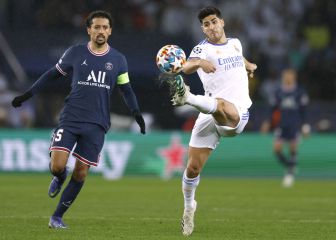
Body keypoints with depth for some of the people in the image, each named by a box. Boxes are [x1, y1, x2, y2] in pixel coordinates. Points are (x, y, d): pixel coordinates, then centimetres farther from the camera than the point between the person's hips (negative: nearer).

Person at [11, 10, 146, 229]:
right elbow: (53, 74, 13)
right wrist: (28, 94, 10)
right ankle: (60, 178, 23)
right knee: (57, 166, -16)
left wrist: (136, 112, 0)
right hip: (70, 119, -1)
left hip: (96, 125, 1)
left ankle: (57, 217, 13)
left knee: (81, 173, -1)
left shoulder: (118, 60, 5)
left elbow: (126, 89, 16)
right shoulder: (75, 53, 2)